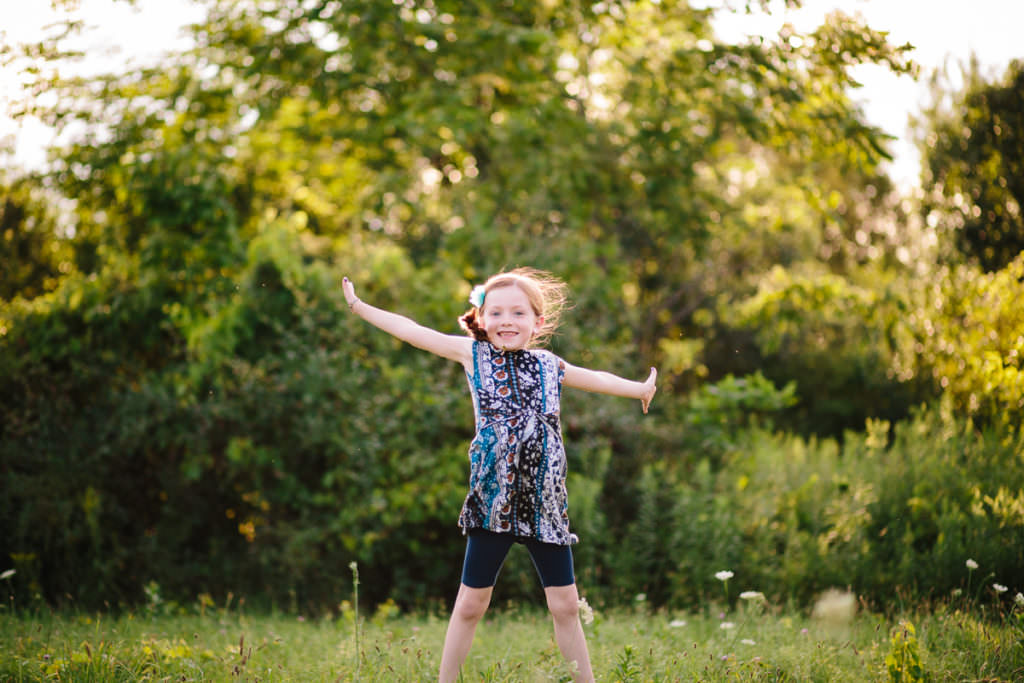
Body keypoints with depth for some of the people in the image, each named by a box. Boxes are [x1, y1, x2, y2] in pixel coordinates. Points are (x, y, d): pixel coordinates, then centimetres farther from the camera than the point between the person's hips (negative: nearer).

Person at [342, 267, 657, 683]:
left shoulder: (549, 366, 11)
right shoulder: (473, 355, 4)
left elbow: (596, 379, 29)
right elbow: (411, 331, 7)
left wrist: (640, 388, 41)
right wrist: (357, 305, 9)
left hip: (545, 503, 2)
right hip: (492, 500, -2)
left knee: (565, 605, 5)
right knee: (471, 604, 4)